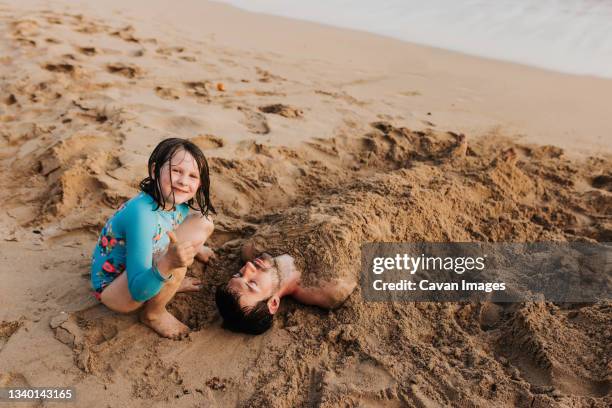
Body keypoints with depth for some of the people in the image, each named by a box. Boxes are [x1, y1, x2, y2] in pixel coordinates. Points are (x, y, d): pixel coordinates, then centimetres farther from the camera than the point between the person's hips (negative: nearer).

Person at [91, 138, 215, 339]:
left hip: (136, 272, 8)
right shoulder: (141, 214, -36)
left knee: (203, 223, -2)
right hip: (111, 288, -7)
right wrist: (167, 264, -55)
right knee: (175, 262, -36)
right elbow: (138, 291, -38)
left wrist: (196, 248, 23)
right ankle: (153, 314, -6)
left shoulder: (179, 204, -12)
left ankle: (170, 283, 10)